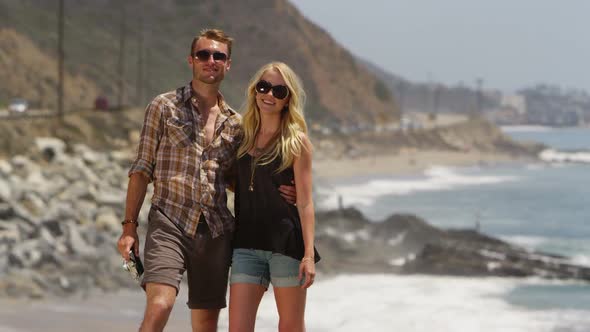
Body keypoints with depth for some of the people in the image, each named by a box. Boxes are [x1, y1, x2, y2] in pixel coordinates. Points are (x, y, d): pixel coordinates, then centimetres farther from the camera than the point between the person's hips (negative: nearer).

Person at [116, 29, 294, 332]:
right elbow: (142, 170, 2)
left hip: (216, 230, 4)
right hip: (170, 222, -4)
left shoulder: (235, 123, 16)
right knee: (159, 305, -24)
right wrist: (129, 226, -6)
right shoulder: (164, 107, 5)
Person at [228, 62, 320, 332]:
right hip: (246, 244, 4)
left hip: (286, 243, -4)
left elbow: (305, 202, -5)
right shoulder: (243, 137, 11)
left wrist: (309, 254, -12)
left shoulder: (296, 142, -1)